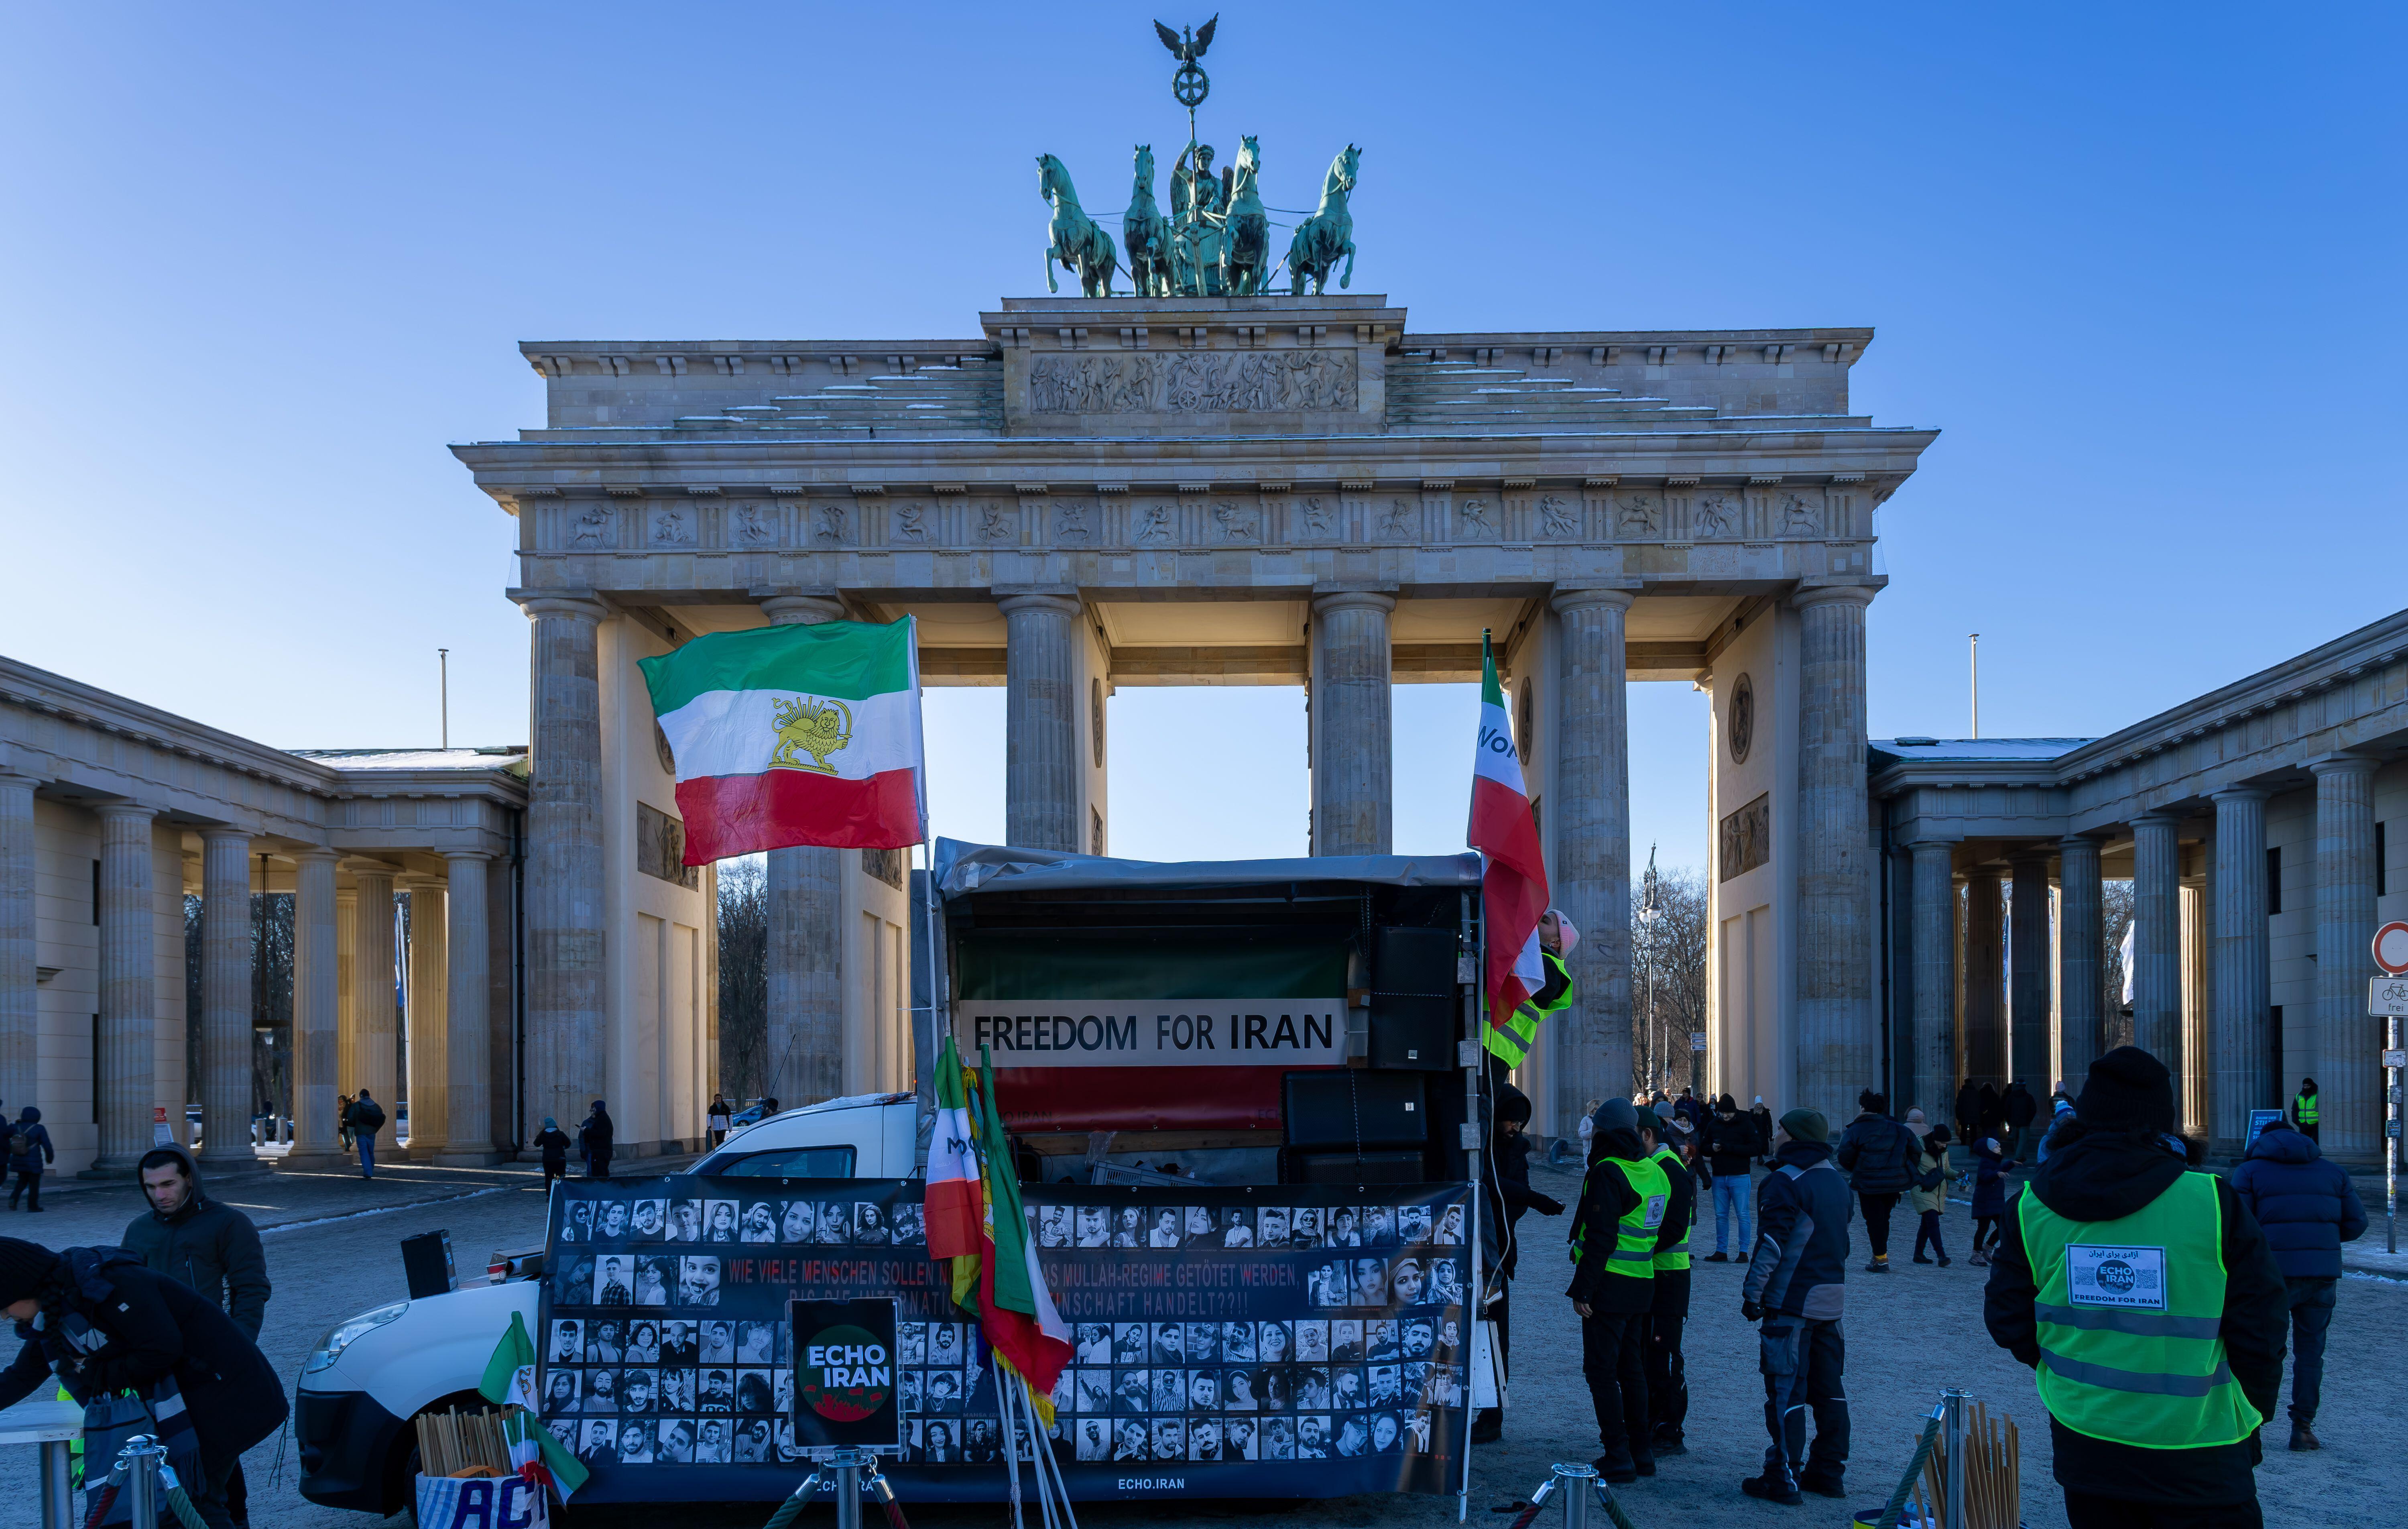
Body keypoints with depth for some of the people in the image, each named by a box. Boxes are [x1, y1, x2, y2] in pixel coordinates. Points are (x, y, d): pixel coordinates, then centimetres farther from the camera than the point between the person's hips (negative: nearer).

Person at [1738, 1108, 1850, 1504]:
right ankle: (1829, 1472, 20)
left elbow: (1772, 1244, -18)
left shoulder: (1786, 1182, -14)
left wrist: (1753, 1292, -13)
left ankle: (1784, 1479, -3)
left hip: (1792, 1301, -8)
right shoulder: (1836, 1180, 12)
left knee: (1786, 1390, -4)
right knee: (1830, 1390, 13)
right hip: (1831, 1299, 8)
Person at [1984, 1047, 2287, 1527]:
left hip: (2084, 1447, 3)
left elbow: (2007, 1321, 3)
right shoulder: (2215, 1204, -12)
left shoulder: (2034, 1205, -4)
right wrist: (2252, 1416, 10)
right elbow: (2259, 1331, -6)